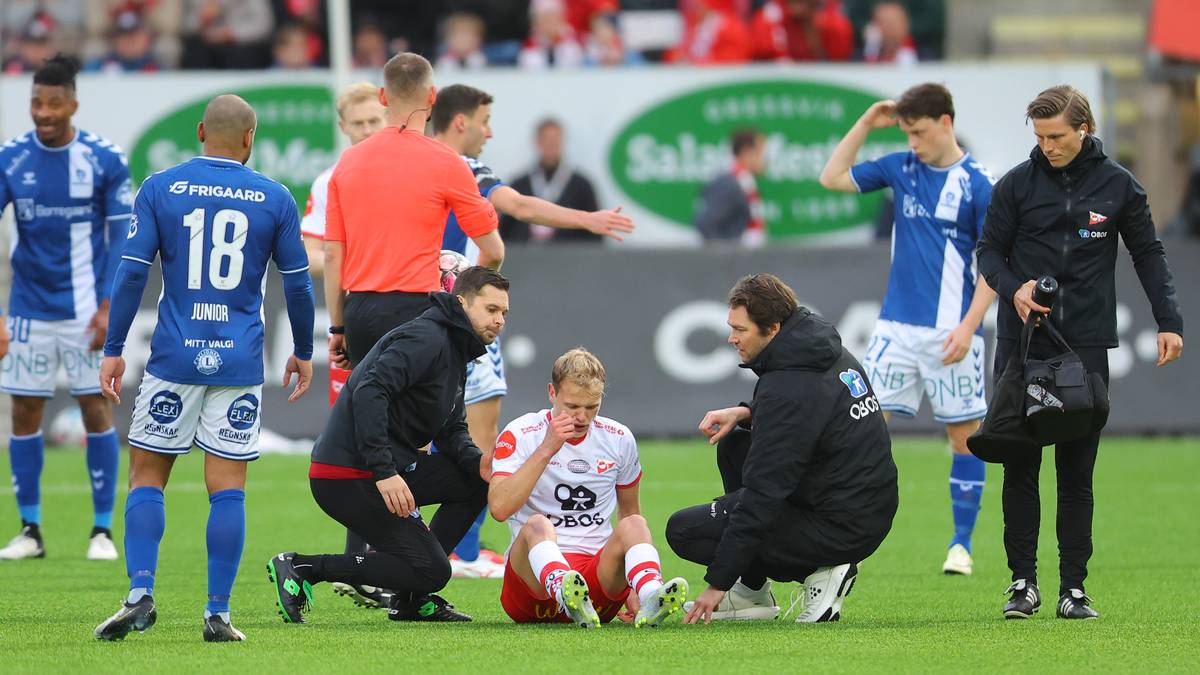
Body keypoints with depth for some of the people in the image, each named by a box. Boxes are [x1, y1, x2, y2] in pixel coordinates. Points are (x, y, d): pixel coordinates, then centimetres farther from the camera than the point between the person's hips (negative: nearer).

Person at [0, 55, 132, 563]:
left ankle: (103, 530, 7)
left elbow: (122, 237, -1)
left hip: (87, 307, -2)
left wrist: (109, 308, -8)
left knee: (96, 408, -1)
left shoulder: (104, 159, -6)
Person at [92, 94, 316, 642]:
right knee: (227, 489, 2)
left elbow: (132, 272, -3)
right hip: (239, 363, 0)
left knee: (147, 477, 8)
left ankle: (140, 594, -7)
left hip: (174, 357, 0)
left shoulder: (160, 188, 0)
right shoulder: (274, 199, 3)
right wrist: (303, 352, 21)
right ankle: (218, 614, -1)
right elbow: (298, 283, 8)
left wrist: (113, 349, 2)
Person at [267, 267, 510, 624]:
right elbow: (368, 393, -26)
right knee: (431, 571, -11)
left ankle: (410, 597, 10)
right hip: (348, 476, -10)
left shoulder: (455, 352, 20)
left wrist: (476, 461, -5)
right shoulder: (425, 338, -13)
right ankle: (302, 569, -10)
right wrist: (384, 472, -31)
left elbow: (452, 430, 19)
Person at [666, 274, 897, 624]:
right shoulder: (830, 349, 5)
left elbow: (763, 495, -22)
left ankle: (819, 572, -5)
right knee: (734, 444, 22)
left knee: (683, 530, -4)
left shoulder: (787, 387, -23)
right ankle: (752, 593, 18)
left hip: (841, 529, -9)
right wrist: (745, 413, 6)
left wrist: (718, 583, -16)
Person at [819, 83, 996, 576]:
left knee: (964, 434, 2)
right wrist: (865, 124, 4)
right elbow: (832, 178, 12)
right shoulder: (901, 169, 7)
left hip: (950, 332, -4)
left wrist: (969, 325, -16)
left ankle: (961, 544, 10)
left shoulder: (976, 184, -7)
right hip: (896, 326, 4)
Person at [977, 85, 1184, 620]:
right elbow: (990, 250, 8)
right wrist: (1013, 288, -13)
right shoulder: (1017, 184, 3)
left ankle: (1073, 586, 4)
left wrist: (1168, 321, 1)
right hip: (1022, 341, 0)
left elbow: (1148, 253, 11)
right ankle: (1023, 581, 6)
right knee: (1020, 467, 0)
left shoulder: (1118, 185, 4)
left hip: (1087, 343, 0)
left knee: (1077, 471, 1)